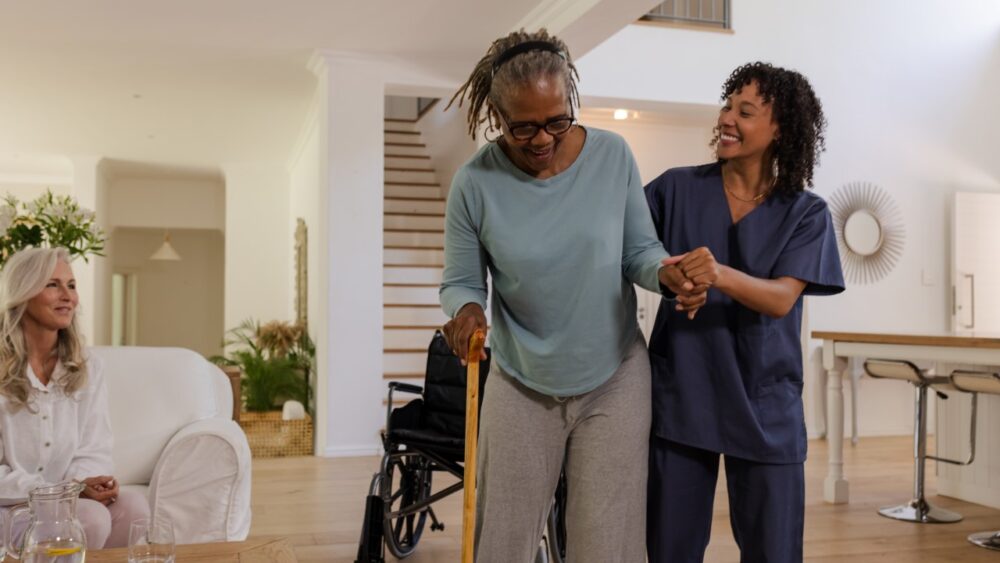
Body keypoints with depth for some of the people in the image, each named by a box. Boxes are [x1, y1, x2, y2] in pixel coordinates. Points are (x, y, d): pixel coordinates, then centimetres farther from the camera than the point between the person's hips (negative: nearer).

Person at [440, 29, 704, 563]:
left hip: (614, 377, 1)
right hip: (520, 384, 0)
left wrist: (665, 272, -23)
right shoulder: (475, 183, -12)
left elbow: (639, 249, 0)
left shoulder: (613, 156, -9)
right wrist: (467, 310, -27)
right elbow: (460, 283, -4)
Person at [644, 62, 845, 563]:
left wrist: (721, 275, -33)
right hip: (679, 399, 1)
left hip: (763, 407, 0)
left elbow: (781, 298, -15)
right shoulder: (677, 188, 2)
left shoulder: (805, 212, -1)